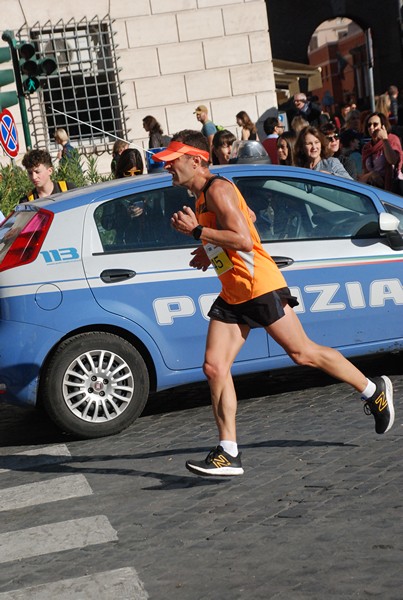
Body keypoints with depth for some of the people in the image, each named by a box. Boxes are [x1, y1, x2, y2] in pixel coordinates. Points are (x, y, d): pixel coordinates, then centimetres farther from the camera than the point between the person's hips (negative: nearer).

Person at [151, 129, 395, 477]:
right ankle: (229, 454, -1)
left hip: (260, 286, -9)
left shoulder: (218, 189, -15)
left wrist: (197, 230, -22)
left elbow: (243, 240, -24)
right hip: (232, 294, 9)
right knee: (214, 367, -2)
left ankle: (373, 391, 21)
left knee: (302, 353, 1)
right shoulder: (200, 197, 15)